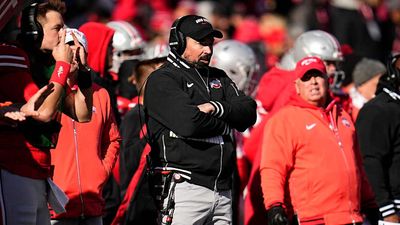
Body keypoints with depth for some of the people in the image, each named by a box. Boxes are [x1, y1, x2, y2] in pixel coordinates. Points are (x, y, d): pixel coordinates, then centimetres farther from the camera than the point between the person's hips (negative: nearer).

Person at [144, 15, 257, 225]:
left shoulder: (219, 78, 22)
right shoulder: (162, 80, -2)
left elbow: (248, 113, 9)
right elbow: (188, 123, -17)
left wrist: (216, 108, -9)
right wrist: (224, 123, 0)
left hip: (222, 190, 7)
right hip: (184, 186, -7)